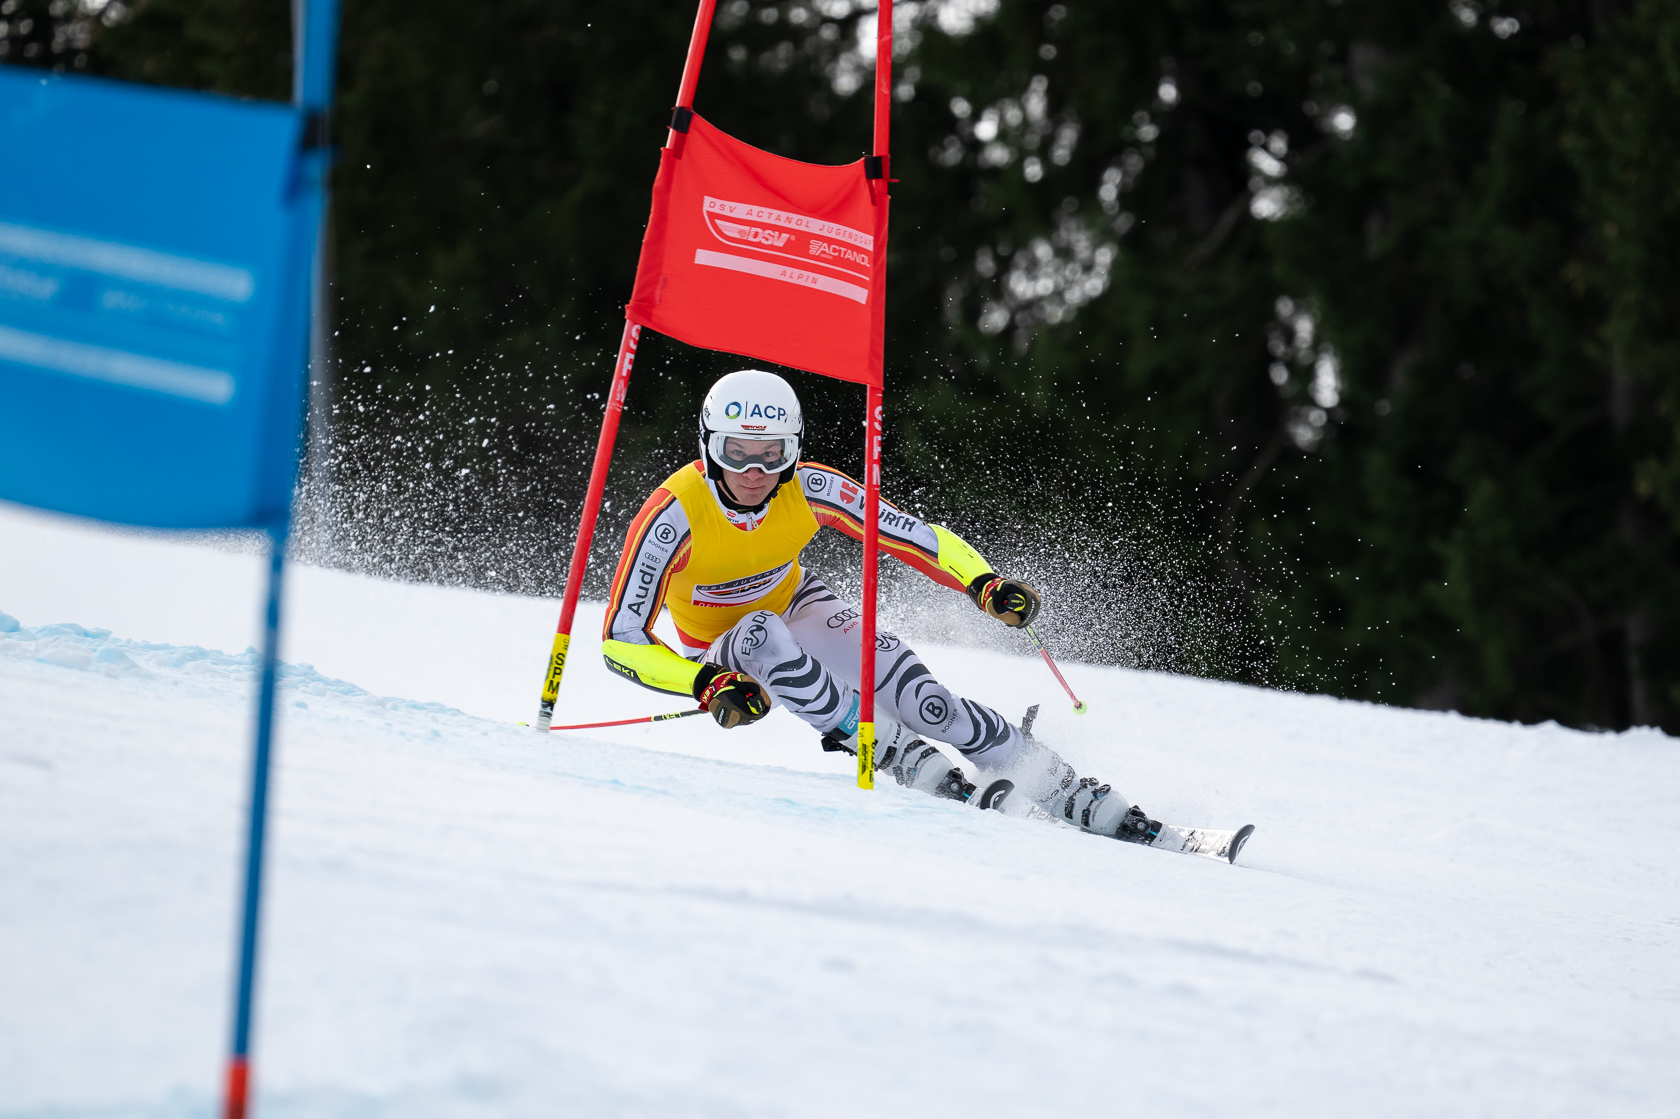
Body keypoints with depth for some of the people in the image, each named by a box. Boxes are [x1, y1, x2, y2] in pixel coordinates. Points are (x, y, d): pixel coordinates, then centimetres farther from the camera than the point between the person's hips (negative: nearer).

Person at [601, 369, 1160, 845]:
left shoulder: (809, 489, -24)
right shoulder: (673, 517, -31)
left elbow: (915, 536, -18)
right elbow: (621, 640, -29)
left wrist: (985, 584, -37)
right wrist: (709, 686, -43)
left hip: (798, 608, 2)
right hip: (720, 653, -2)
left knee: (928, 705, -20)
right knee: (761, 635, -39)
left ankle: (1080, 798, -13)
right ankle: (908, 759, -33)